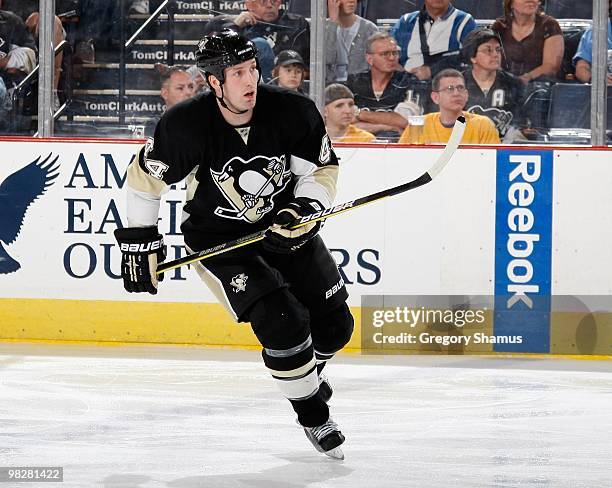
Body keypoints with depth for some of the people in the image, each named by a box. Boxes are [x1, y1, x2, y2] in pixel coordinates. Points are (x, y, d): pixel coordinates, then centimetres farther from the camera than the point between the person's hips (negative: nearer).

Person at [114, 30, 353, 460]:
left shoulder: (293, 113, -18)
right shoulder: (186, 126, -23)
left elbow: (324, 169, -5)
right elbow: (146, 175, -8)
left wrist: (304, 210, -23)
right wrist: (139, 241, -5)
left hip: (285, 227, 4)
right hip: (219, 238, -4)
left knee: (334, 325, 6)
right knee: (283, 323, -19)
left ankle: (306, 371, 40)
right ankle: (313, 415, 2)